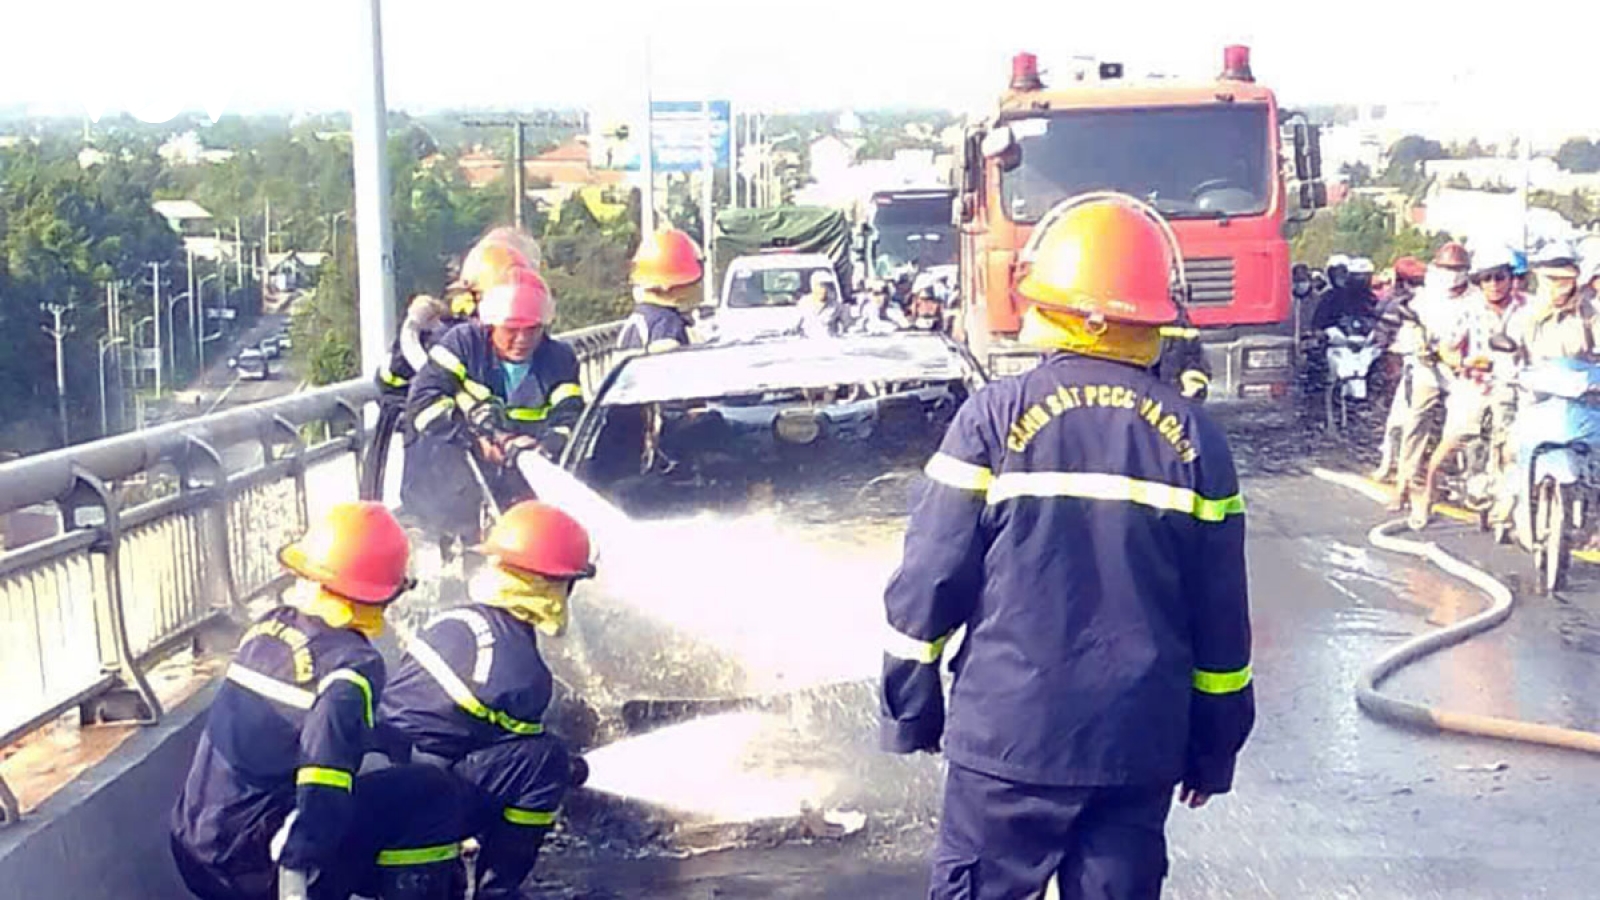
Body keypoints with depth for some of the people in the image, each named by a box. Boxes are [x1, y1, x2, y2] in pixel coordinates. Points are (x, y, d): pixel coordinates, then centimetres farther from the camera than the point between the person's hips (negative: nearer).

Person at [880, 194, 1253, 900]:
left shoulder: (996, 417, -8)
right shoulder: (1195, 439, 0)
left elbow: (931, 576, -7)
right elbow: (1220, 615, 3)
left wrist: (910, 705, 5)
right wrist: (1213, 749, 14)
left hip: (1009, 730, -2)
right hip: (1141, 741, 3)